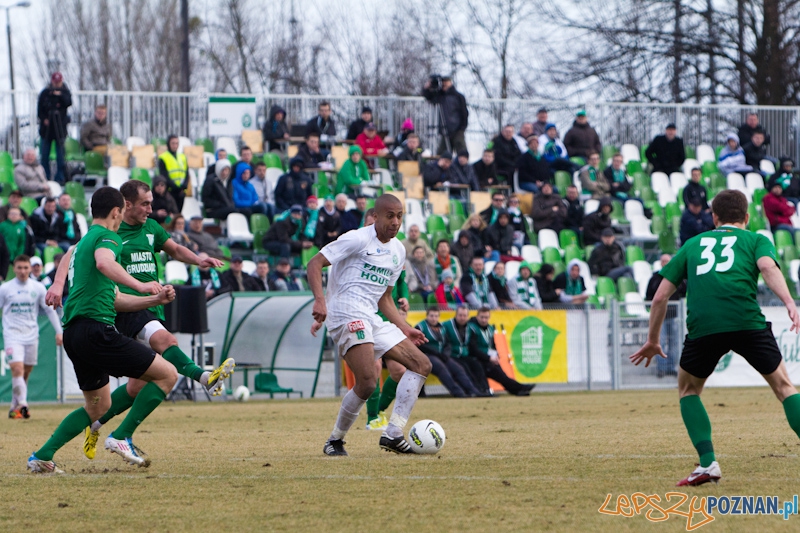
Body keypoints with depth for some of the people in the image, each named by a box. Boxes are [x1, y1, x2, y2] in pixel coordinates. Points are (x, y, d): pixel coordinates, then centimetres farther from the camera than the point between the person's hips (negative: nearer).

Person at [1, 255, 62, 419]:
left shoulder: (38, 288, 5)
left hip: (31, 336, 2)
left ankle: (15, 406, 16)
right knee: (17, 369, -19)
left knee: (25, 373, 6)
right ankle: (22, 405, -21)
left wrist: (58, 331, 6)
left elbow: (50, 310, 11)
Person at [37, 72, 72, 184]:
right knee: (44, 154, 3)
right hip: (47, 127, 1)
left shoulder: (65, 92, 3)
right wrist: (43, 119, -10)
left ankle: (60, 178, 4)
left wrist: (60, 95, -27)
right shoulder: (45, 93, 4)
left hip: (60, 127, -1)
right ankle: (45, 177, 12)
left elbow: (69, 103, -15)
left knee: (60, 154, -2)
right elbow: (39, 108, 5)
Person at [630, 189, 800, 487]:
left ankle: (708, 463, 10)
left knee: (688, 389, 24)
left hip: (702, 326, 1)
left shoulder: (693, 244, 30)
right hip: (747, 322, -1)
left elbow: (660, 297, 27)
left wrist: (652, 341, 37)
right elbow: (767, 266, -2)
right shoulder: (756, 240, 23)